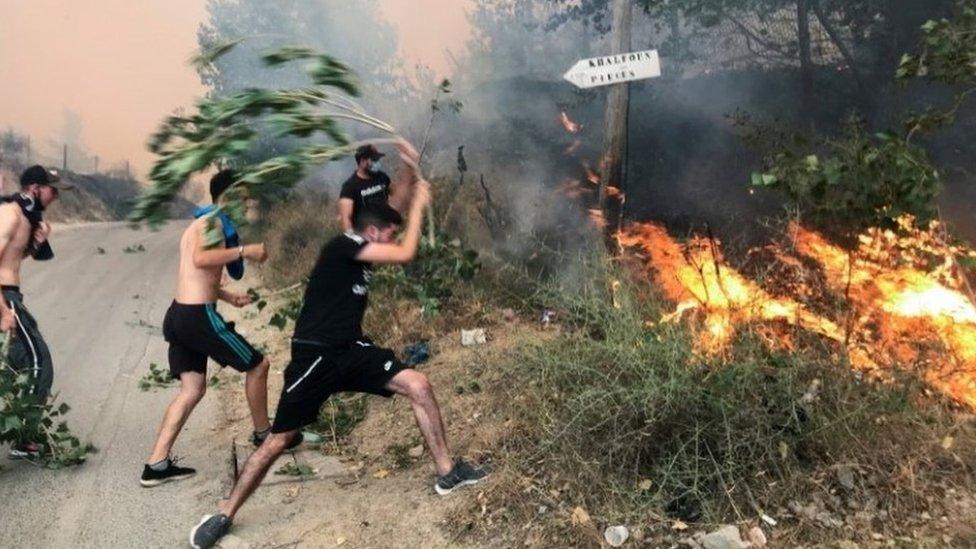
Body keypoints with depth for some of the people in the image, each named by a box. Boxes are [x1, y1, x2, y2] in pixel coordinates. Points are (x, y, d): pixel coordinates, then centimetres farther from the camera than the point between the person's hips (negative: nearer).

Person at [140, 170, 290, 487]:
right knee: (257, 364, 5)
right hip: (198, 316, -10)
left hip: (179, 315, 10)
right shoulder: (214, 222, -9)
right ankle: (263, 434, 22)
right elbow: (200, 259, -29)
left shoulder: (199, 224, 22)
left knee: (192, 390, 12)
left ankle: (156, 465, 9)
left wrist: (228, 297, 23)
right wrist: (244, 251, -23)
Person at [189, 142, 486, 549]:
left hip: (351, 351, 8)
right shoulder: (343, 246, -14)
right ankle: (224, 514, 16)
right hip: (316, 356, -8)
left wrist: (412, 171, 10)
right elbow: (406, 254, -18)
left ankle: (446, 473, 2)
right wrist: (419, 203, -8)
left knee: (418, 386, -6)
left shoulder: (362, 252, 11)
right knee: (279, 439, -2)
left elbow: (391, 207, 22)